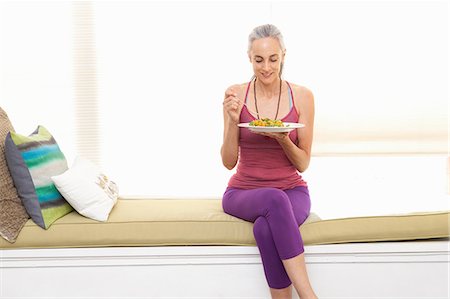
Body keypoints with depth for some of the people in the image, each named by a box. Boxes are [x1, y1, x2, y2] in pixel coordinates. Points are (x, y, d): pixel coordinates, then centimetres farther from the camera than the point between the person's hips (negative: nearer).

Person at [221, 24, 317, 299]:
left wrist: (283, 140, -19)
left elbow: (303, 164, 1)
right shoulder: (236, 95, -2)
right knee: (275, 200, -36)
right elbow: (229, 161, -2)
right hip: (243, 192, 0)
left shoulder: (302, 96, -2)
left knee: (266, 228, -34)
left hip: (292, 191, 0)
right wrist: (233, 121, -17)